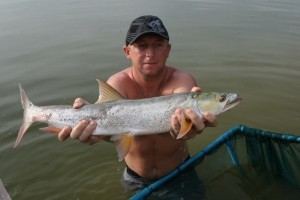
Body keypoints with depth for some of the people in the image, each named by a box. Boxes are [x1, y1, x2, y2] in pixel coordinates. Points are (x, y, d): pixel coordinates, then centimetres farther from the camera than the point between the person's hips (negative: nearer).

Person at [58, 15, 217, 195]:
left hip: (179, 172, 0)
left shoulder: (182, 80, -22)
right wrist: (91, 121, -63)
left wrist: (189, 122, -68)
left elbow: (181, 111, -44)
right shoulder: (118, 82, -20)